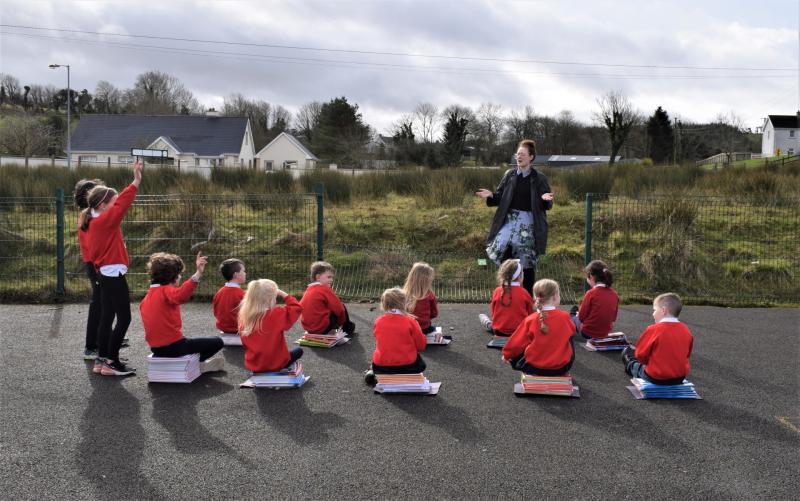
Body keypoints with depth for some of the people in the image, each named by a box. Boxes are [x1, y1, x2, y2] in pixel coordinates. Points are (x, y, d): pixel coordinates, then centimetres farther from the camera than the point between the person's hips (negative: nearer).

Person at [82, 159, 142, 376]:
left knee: (107, 317, 13)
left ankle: (101, 360, 18)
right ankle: (111, 362, -1)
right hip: (114, 275, -10)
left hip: (106, 275, 10)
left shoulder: (93, 222, 11)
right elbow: (122, 205, -24)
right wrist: (136, 182, -26)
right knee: (124, 319, -4)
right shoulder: (104, 220, -17)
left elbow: (118, 205, 16)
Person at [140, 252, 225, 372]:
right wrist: (198, 274, -52)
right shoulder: (166, 290, -15)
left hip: (156, 349, 8)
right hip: (173, 346, -8)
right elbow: (181, 296, -40)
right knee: (217, 342, 2)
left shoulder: (145, 298, 10)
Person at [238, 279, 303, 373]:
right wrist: (283, 294, -5)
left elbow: (245, 344, 5)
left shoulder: (244, 316, -6)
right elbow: (297, 308, -10)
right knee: (298, 351, 21)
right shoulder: (277, 314, -21)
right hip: (274, 364, -6)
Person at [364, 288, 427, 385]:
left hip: (381, 366, 2)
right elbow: (422, 345, -3)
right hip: (406, 366, -2)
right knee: (421, 364, 32)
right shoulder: (410, 321, -11)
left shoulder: (378, 321, -2)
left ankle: (372, 373, 7)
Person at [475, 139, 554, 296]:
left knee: (527, 262, 4)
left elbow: (548, 206, 0)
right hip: (510, 219, 2)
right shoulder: (509, 175, 6)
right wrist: (491, 196, -10)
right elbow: (500, 197, 10)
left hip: (529, 222, -2)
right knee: (497, 248, -23)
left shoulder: (539, 178, -2)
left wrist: (545, 199, -23)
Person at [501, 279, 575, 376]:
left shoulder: (530, 320, -13)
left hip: (535, 367, 1)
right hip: (562, 368, -1)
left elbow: (517, 342, -3)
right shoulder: (565, 317, -11)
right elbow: (571, 331, 12)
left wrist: (506, 355, 15)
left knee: (514, 357, 28)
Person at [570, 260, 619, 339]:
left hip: (587, 334, -5)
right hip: (605, 335, 5)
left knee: (574, 318, 25)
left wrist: (578, 315, 10)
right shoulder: (614, 295, -6)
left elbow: (581, 317, -13)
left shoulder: (591, 294, -21)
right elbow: (613, 318, 4)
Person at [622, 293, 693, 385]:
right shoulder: (686, 330, -5)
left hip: (656, 378, -5)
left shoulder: (653, 330, -20)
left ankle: (630, 365, 54)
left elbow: (640, 355, -10)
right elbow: (687, 354, 9)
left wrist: (648, 362, 11)